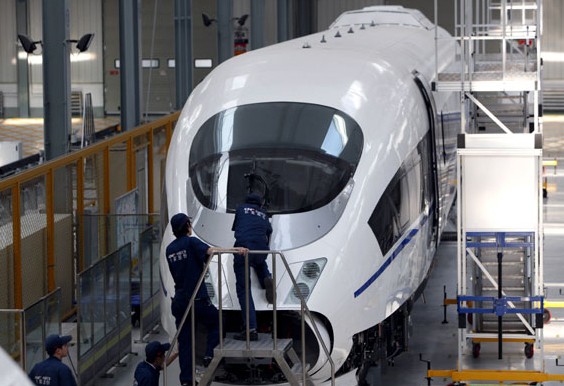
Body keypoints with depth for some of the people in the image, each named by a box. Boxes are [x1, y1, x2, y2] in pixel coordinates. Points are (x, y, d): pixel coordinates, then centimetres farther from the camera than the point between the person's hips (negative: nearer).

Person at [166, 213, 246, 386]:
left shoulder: (170, 249, 11)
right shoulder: (191, 242, -7)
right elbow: (209, 251, -26)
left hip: (179, 299, 5)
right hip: (197, 297, -5)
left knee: (184, 340, 7)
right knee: (216, 322, 18)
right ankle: (210, 354, 0)